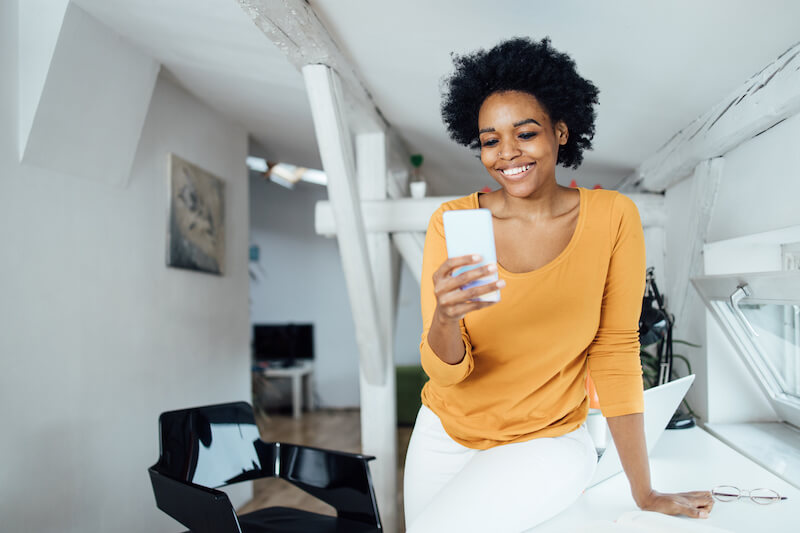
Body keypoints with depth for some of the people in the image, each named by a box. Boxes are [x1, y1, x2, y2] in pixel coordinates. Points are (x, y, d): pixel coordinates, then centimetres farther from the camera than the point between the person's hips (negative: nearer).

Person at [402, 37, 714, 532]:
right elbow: (445, 371, -15)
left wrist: (644, 492, -5)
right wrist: (444, 318, -39)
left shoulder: (613, 217, -12)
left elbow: (616, 352, -6)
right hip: (445, 431, 3)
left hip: (544, 441, -2)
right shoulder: (452, 222, -11)